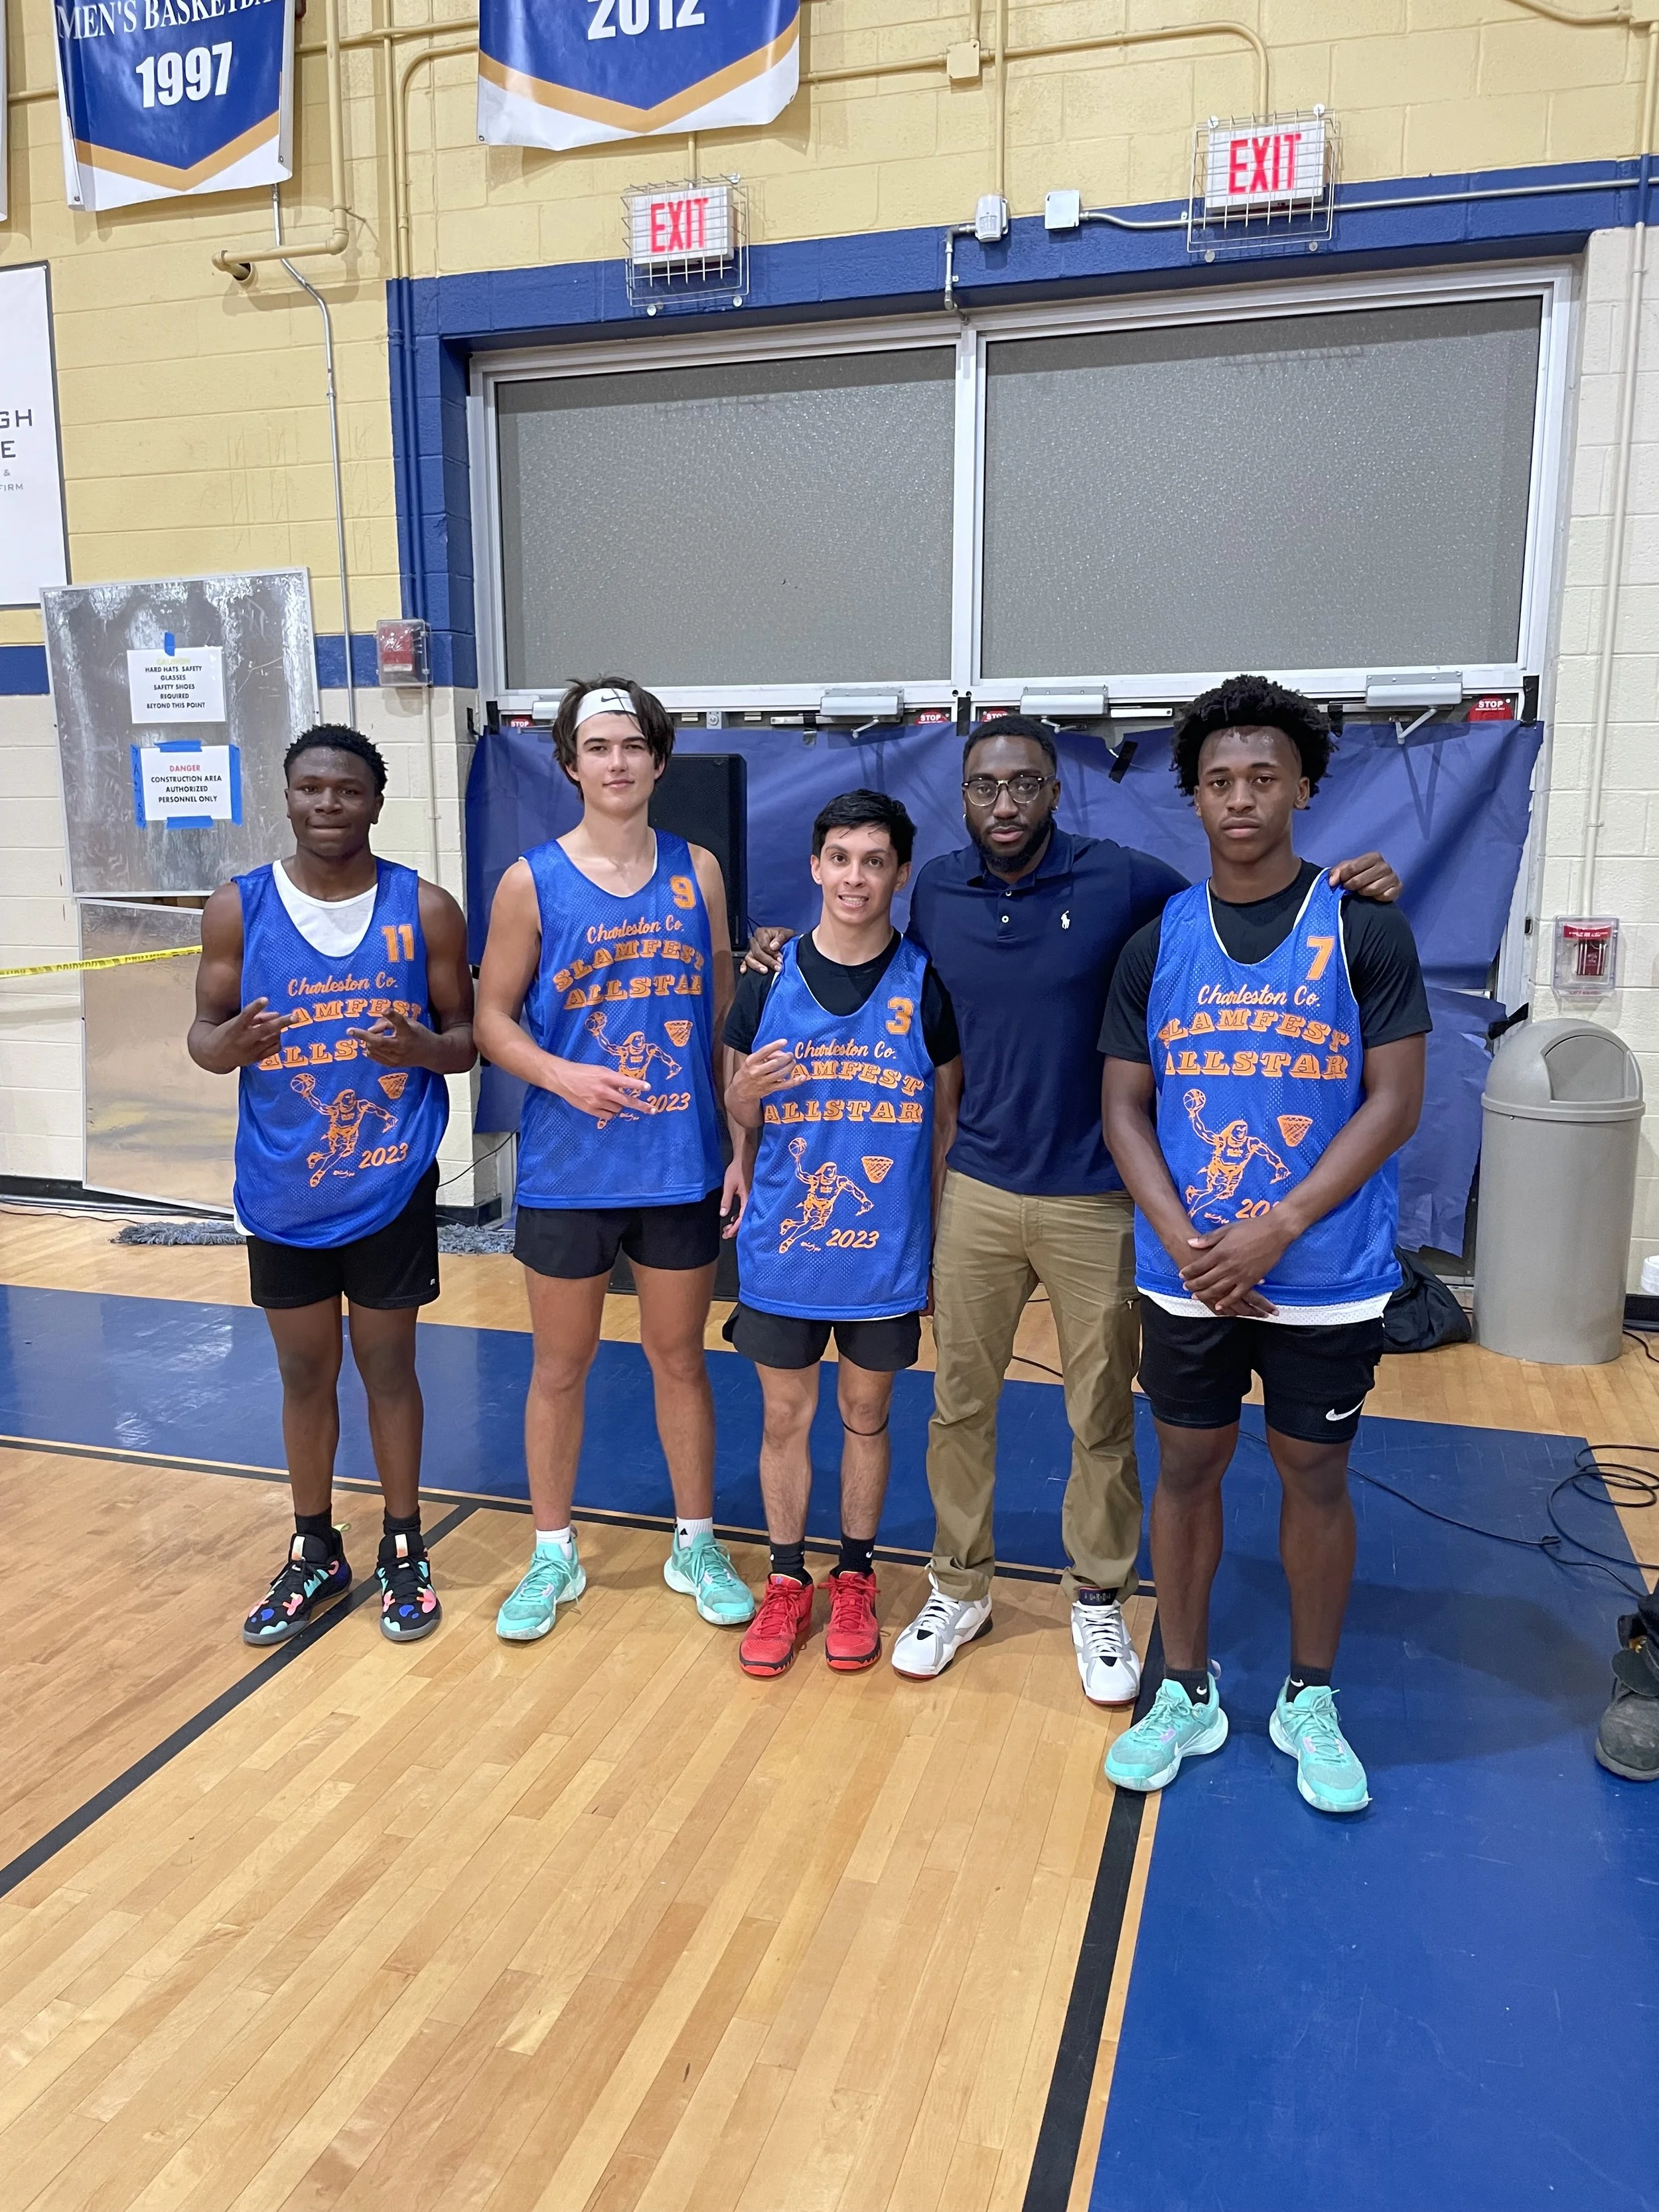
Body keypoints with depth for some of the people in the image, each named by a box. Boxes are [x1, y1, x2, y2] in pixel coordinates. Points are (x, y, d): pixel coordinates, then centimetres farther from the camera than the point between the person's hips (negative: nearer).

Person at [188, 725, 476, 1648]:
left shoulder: (426, 909, -4)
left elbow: (468, 1037, 0)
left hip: (393, 1188, -1)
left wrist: (422, 1047, -22)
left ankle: (404, 1550, 28)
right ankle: (315, 1554, 32)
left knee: (388, 1365, 10)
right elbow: (203, 1035, 3)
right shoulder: (239, 907, -1)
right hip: (283, 1192, 2)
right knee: (306, 1372, 14)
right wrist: (234, 1043, -21)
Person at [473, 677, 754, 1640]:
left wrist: (736, 1135, 0)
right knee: (561, 1368, 12)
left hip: (681, 1165, 2)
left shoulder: (697, 871, 2)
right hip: (568, 1171, -1)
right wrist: (562, 1076, -20)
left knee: (680, 1356, 14)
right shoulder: (533, 882, -4)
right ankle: (554, 1555, 30)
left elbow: (724, 1002, 8)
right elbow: (493, 1017, -1)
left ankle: (697, 1544, 32)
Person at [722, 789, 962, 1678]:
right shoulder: (767, 980, -1)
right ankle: (786, 1581, 30)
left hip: (887, 1253, -1)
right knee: (785, 1415, 11)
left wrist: (941, 1242, 2)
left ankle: (855, 1580, 33)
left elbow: (945, 1122, 3)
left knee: (867, 1416, 14)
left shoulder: (928, 984, -4)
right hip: (781, 1248, 1)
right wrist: (743, 1094, -17)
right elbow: (737, 1120, 6)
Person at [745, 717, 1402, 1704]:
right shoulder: (935, 892, 1)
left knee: (1102, 1418, 10)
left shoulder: (1122, 879, -9)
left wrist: (1344, 890, -18)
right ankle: (960, 1588, 33)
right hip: (976, 1189, 3)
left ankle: (1099, 1599, 32)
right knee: (960, 1402, 13)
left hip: (1095, 1197, -2)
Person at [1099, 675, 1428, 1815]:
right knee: (1188, 1469, 11)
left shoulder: (1365, 929, -6)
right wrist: (1182, 1240, -13)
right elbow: (1124, 1108, 1)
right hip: (1188, 1274, 2)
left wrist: (1275, 1228, -17)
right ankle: (1187, 1692, 30)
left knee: (1315, 1474, 11)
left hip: (1327, 1278, -2)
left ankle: (1311, 1700, 32)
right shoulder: (1159, 942, 2)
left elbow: (1396, 1102, -9)